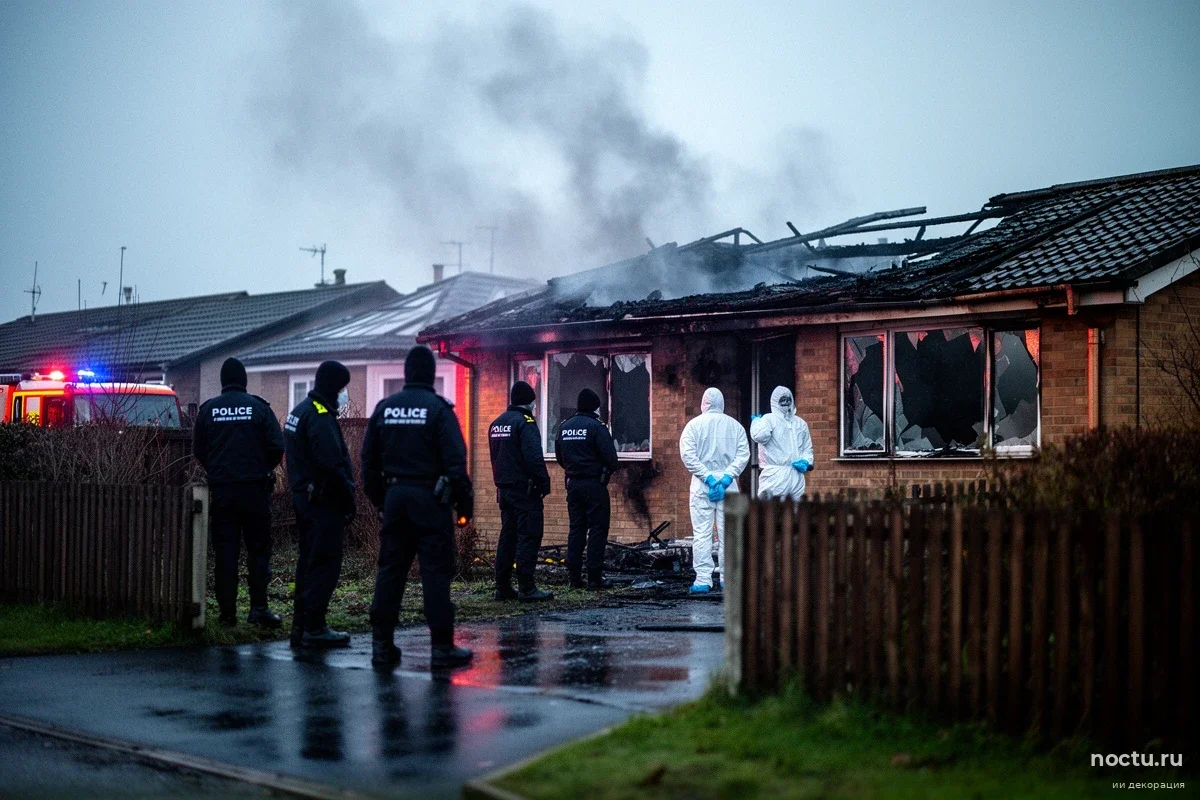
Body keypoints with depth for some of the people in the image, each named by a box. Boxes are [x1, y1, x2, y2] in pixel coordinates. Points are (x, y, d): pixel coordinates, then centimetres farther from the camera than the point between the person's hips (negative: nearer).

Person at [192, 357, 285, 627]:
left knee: (225, 552, 5)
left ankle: (227, 612, 4)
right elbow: (277, 446, -7)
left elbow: (198, 450, 6)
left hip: (221, 490, 2)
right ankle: (258, 607, -2)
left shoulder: (208, 409, 3)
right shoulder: (258, 407, -3)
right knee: (258, 549, 6)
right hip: (254, 490, -2)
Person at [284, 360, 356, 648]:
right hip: (324, 501, -10)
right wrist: (349, 500, -15)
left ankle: (301, 626, 18)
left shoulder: (300, 411, 17)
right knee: (325, 563, -7)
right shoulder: (321, 417, -16)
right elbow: (332, 465, -22)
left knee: (308, 562, 14)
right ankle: (314, 628, -7)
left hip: (303, 497, 10)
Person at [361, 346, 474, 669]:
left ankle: (382, 643, 10)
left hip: (395, 496, 5)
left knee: (390, 569, 10)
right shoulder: (438, 409, -9)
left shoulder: (384, 408, 7)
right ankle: (442, 646, -1)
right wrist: (464, 500, -6)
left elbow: (369, 459, 12)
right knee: (436, 572, -2)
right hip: (430, 499, -5)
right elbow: (455, 460, -13)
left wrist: (378, 498, 20)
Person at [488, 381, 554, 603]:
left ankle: (503, 587, 13)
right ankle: (526, 589, -8)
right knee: (529, 536, -6)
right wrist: (544, 484, -15)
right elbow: (534, 457, -20)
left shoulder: (497, 423, 14)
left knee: (507, 535, 12)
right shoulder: (525, 422, -13)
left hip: (504, 488, 8)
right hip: (524, 489, -8)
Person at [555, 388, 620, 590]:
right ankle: (594, 577, -3)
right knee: (597, 529, -1)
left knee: (576, 529, 11)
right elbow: (611, 458, -16)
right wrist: (609, 469, 4)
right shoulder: (596, 426, -12)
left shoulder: (564, 427, 8)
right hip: (594, 483, -6)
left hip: (573, 483, 6)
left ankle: (574, 577, 9)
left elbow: (560, 457, 14)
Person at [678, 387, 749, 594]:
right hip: (729, 485, 2)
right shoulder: (735, 425, 7)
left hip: (702, 484, -2)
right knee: (727, 533, 8)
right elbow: (743, 454, -1)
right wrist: (726, 478, -7)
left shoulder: (695, 424, 0)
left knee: (702, 533, -2)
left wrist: (708, 477, -10)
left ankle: (703, 579, -6)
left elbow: (687, 454, -9)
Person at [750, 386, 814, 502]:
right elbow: (759, 435, -20)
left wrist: (806, 461, 5)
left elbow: (807, 448, 23)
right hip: (775, 475, -6)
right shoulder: (769, 419, 0)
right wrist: (757, 421, -6)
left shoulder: (800, 423, 19)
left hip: (796, 474, 6)